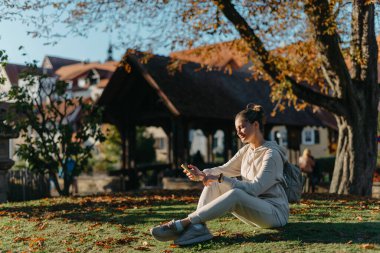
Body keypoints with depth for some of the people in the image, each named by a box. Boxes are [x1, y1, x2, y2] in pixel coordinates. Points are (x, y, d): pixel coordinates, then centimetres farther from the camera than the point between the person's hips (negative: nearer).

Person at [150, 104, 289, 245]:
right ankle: (198, 227, -30)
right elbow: (224, 169, 5)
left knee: (235, 194, -36)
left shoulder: (271, 154, -14)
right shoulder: (246, 150, 11)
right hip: (252, 208, 8)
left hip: (275, 212, -8)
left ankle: (184, 223, -36)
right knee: (213, 183, -8)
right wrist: (202, 174, -15)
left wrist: (221, 179, -28)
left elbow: (255, 188, -23)